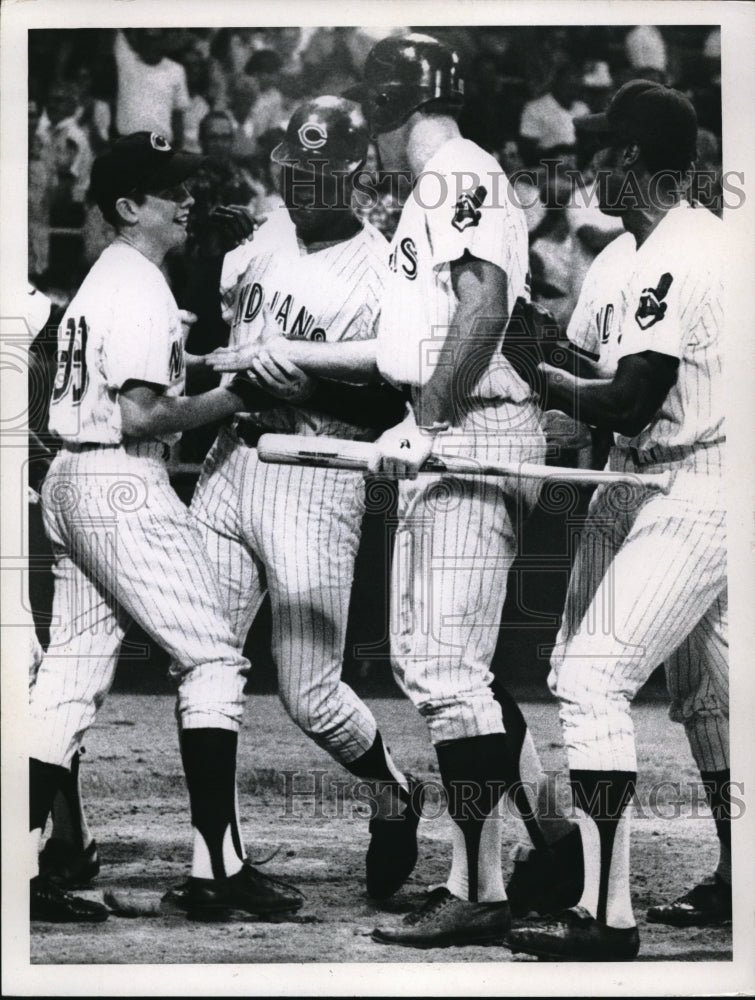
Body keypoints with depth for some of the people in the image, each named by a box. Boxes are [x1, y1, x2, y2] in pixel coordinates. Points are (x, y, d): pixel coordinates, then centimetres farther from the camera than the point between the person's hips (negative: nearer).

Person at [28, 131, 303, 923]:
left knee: (69, 676, 8)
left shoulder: (100, 282, 19)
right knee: (212, 657, -6)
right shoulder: (141, 290, -12)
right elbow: (139, 418, -18)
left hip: (67, 484, 10)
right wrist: (229, 399, -11)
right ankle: (216, 869, -7)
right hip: (123, 487, -10)